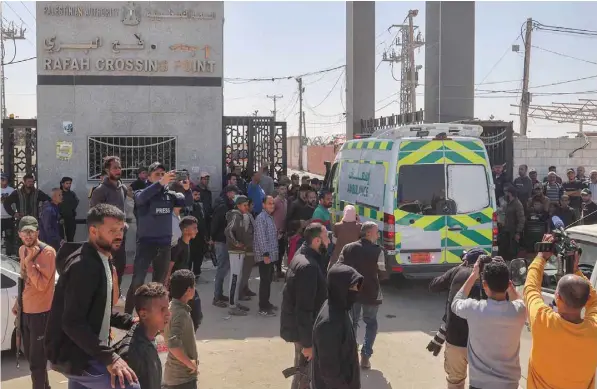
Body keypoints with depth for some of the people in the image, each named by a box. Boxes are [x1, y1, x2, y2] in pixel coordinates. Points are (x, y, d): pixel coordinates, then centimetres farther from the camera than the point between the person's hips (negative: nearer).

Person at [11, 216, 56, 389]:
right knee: (31, 356, 20)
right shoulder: (22, 250, 7)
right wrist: (18, 301, 17)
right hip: (25, 310, 8)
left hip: (40, 312, -8)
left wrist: (29, 261, -24)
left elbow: (41, 284, -24)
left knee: (36, 361, -3)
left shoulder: (47, 252, -18)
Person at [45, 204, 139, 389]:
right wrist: (109, 358, -32)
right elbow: (73, 323, -28)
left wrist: (130, 322, 7)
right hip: (73, 357, -10)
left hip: (83, 354, 10)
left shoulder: (101, 261, 10)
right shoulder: (83, 266, -22)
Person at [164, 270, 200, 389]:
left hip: (173, 374, 9)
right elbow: (174, 345, -35)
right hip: (183, 376, -9)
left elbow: (165, 332, 18)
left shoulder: (172, 307, 3)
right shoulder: (181, 313, -25)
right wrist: (190, 363, -21)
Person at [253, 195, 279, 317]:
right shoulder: (261, 218, -14)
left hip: (272, 255, 9)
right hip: (265, 255, -9)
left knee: (268, 280, 15)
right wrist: (265, 254, -22)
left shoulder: (270, 217, 15)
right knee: (265, 281, -5)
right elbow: (261, 237, -19)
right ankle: (263, 308, -1)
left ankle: (266, 302, 25)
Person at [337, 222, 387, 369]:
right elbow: (382, 274, -10)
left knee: (352, 322, 17)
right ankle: (365, 356, 9)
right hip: (371, 293, -3)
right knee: (371, 323, 15)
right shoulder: (377, 251, -13)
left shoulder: (348, 248, -2)